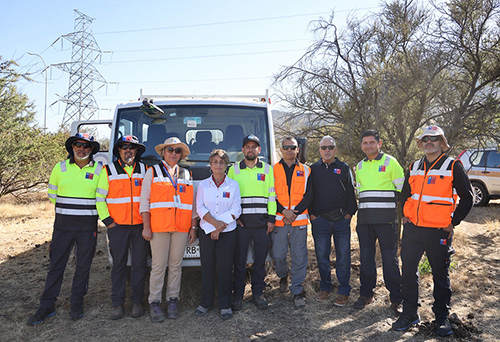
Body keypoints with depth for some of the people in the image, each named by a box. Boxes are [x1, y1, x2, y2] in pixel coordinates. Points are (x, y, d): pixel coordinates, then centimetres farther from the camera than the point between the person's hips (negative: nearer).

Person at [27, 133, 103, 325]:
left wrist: (84, 209, 6)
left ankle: (77, 303, 23)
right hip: (62, 225, 1)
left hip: (88, 226, -1)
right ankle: (47, 306, 17)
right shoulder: (60, 168, 3)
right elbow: (52, 195, 13)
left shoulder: (99, 170, -1)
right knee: (56, 265, 6)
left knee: (83, 266, 8)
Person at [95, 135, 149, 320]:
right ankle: (117, 303, 18)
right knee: (119, 265, 6)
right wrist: (107, 221, -2)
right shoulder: (108, 171, 4)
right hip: (118, 226, -1)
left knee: (139, 264, 6)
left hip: (140, 226, 1)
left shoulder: (144, 170, 8)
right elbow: (99, 199, 4)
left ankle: (137, 301, 19)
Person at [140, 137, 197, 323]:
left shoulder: (186, 175, 16)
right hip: (159, 226, -2)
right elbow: (144, 201, 3)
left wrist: (193, 227, 10)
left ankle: (173, 300, 17)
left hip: (181, 227, 3)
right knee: (158, 265, -3)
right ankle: (154, 303, 9)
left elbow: (191, 203, 16)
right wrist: (146, 226, -5)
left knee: (176, 265, 6)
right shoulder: (153, 172, 8)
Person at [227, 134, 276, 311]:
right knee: (239, 261, 4)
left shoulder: (267, 169, 9)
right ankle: (238, 294, 18)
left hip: (262, 223, 1)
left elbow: (272, 195, 8)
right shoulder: (234, 169, 6)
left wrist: (271, 218, 2)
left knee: (260, 260, 8)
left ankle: (258, 293, 22)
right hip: (240, 223, -1)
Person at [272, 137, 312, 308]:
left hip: (299, 220, 1)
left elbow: (309, 196, 3)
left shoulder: (306, 171, 9)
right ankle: (283, 275, 35)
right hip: (279, 220, 0)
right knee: (278, 256, 3)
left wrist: (295, 212, -9)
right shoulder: (273, 170, 6)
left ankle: (297, 291, 14)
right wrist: (284, 211, -12)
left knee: (299, 257, 1)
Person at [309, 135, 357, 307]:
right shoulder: (313, 169, 9)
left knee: (343, 257, 3)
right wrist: (311, 214, 1)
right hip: (320, 220, 1)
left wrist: (349, 213, -1)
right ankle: (325, 287, 23)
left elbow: (351, 192, 7)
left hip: (341, 220, -1)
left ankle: (344, 292, 14)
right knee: (322, 256, 7)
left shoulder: (344, 168, 9)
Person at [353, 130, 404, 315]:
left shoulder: (390, 162, 0)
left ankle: (396, 299, 11)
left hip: (386, 219, -5)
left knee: (390, 259, 0)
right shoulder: (360, 166, 15)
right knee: (366, 257, 10)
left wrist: (402, 214, -2)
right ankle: (366, 293, 23)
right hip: (364, 219, 5)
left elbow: (402, 189, 1)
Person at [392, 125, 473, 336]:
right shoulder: (414, 168, 11)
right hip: (412, 229, 4)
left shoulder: (453, 166, -2)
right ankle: (409, 313, 20)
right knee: (408, 271, 7)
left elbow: (467, 197, -1)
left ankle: (442, 317, 23)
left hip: (438, 231, -4)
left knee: (440, 274, 8)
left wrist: (453, 222, -5)